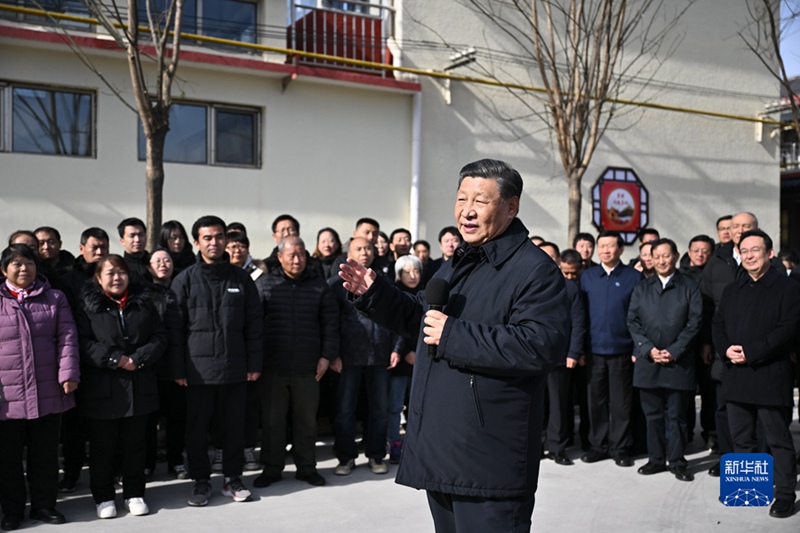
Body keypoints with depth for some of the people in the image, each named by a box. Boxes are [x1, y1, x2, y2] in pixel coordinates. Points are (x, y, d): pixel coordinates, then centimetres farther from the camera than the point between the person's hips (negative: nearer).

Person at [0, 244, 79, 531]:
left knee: (45, 453, 11)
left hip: (48, 391, 1)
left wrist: (68, 373, -9)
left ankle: (44, 505, 24)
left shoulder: (55, 299, 7)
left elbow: (67, 337, 1)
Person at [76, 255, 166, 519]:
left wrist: (138, 359, -12)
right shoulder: (88, 305, -1)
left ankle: (134, 494, 24)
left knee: (135, 444, 11)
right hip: (101, 387, -2)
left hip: (139, 386, 3)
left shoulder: (143, 303, 8)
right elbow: (82, 343, -9)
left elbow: (159, 337, 4)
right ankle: (103, 497, 23)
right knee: (103, 446, 8)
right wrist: (114, 359, -18)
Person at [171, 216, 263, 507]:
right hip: (199, 368, -1)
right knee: (197, 426, 6)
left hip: (235, 367, 2)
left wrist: (254, 362, 1)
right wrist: (178, 368, -5)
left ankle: (232, 477, 23)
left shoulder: (241, 278, 5)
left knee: (235, 424, 9)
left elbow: (254, 323, 6)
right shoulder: (185, 280, 0)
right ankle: (201, 480, 21)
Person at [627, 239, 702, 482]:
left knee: (677, 415, 3)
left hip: (678, 362, -2)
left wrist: (673, 351, -11)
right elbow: (632, 321, 6)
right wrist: (648, 349, -7)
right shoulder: (641, 288, 12)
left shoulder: (690, 287, 4)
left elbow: (694, 322, -3)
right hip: (647, 360, 3)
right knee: (652, 414, 9)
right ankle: (656, 459, 19)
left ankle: (677, 461, 15)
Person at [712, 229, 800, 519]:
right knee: (741, 438, 14)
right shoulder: (732, 290, 16)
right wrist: (726, 349, -8)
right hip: (736, 376, 6)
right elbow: (718, 324, 13)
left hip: (771, 377, -6)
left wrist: (750, 352, -18)